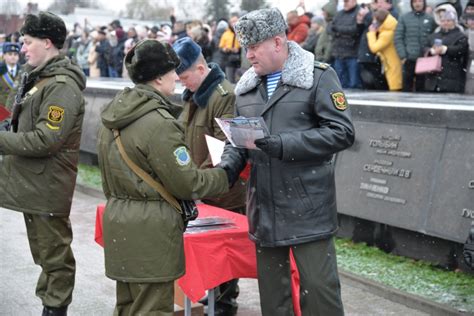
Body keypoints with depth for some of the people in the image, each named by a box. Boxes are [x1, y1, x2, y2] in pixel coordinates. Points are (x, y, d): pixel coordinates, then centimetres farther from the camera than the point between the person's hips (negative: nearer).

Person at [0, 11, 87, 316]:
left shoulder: (62, 86, -18)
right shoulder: (37, 78, 14)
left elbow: (45, 140, -24)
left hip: (48, 187, -10)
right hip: (32, 184, 10)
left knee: (55, 255, 2)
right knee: (43, 253, 20)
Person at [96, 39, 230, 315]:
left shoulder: (114, 115, 8)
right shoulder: (159, 122, -19)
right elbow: (188, 183, -14)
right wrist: (226, 174, 0)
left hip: (119, 222, 9)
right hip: (150, 230, -9)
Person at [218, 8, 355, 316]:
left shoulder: (319, 77, -5)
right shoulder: (247, 86, 12)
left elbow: (342, 132, -13)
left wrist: (283, 145, -20)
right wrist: (229, 166, -5)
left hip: (308, 208, -5)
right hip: (264, 208, 5)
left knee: (319, 285, -3)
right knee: (272, 290, 13)